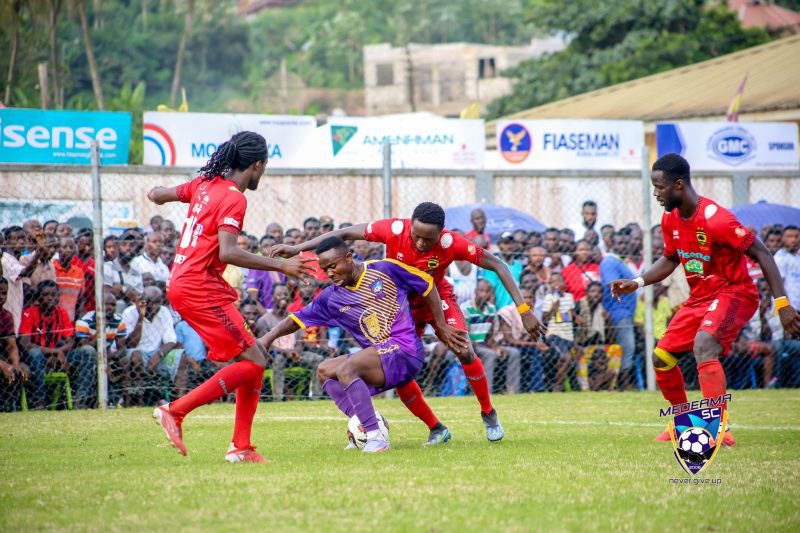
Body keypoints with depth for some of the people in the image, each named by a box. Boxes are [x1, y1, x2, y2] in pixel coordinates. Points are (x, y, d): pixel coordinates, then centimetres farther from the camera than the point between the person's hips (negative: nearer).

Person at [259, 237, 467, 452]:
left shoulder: (386, 269, -5)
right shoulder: (331, 297, 8)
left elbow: (427, 285, 3)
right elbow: (297, 319, 10)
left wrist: (441, 327, 5)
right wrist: (269, 337, -7)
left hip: (405, 352, -7)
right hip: (377, 357, 7)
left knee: (346, 370, -27)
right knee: (324, 371, -1)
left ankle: (376, 436, -31)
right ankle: (363, 425, -13)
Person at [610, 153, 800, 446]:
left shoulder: (715, 219, -26)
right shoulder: (670, 219, 0)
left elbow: (761, 254, -21)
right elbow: (670, 260, 19)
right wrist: (637, 283, 4)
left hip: (734, 293, -9)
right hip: (699, 298, 9)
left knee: (703, 344, -34)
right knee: (661, 357, 6)